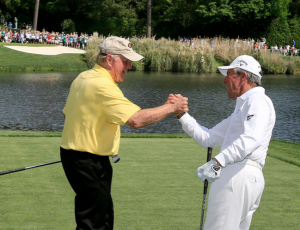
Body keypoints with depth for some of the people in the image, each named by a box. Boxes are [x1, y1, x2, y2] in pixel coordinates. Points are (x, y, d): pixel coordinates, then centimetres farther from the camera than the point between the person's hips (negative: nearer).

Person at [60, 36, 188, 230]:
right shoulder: (103, 86, -23)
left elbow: (67, 113, 20)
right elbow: (136, 120, -31)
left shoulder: (83, 78, 9)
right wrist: (171, 108, -22)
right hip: (88, 162, -10)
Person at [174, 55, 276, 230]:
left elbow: (252, 138, -24)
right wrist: (182, 114, 18)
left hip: (240, 176, -11)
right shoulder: (243, 107, 30)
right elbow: (207, 138, 27)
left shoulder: (257, 101, -4)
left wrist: (217, 162, -32)